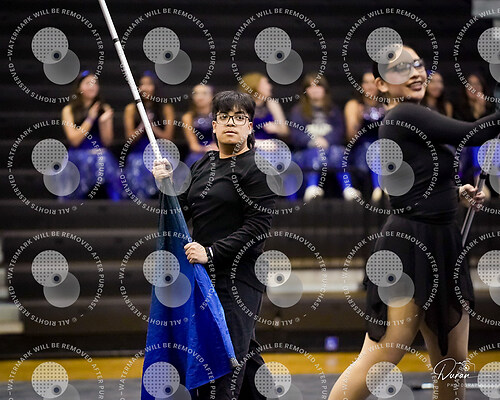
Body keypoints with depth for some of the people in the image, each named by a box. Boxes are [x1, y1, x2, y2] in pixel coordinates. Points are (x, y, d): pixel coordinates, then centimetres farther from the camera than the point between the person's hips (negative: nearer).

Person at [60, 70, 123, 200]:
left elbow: (107, 142, 8)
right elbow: (74, 140, -3)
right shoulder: (68, 110, 7)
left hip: (100, 154, 2)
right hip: (77, 157, -2)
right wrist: (90, 119, -8)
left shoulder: (104, 109, 12)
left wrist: (103, 122, -10)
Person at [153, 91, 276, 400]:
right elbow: (183, 212, 18)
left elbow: (258, 226, -16)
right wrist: (167, 184, 0)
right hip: (205, 275, 8)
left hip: (239, 278, -8)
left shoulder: (257, 168, -8)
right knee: (243, 351, 17)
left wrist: (212, 252, -21)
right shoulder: (204, 165, 15)